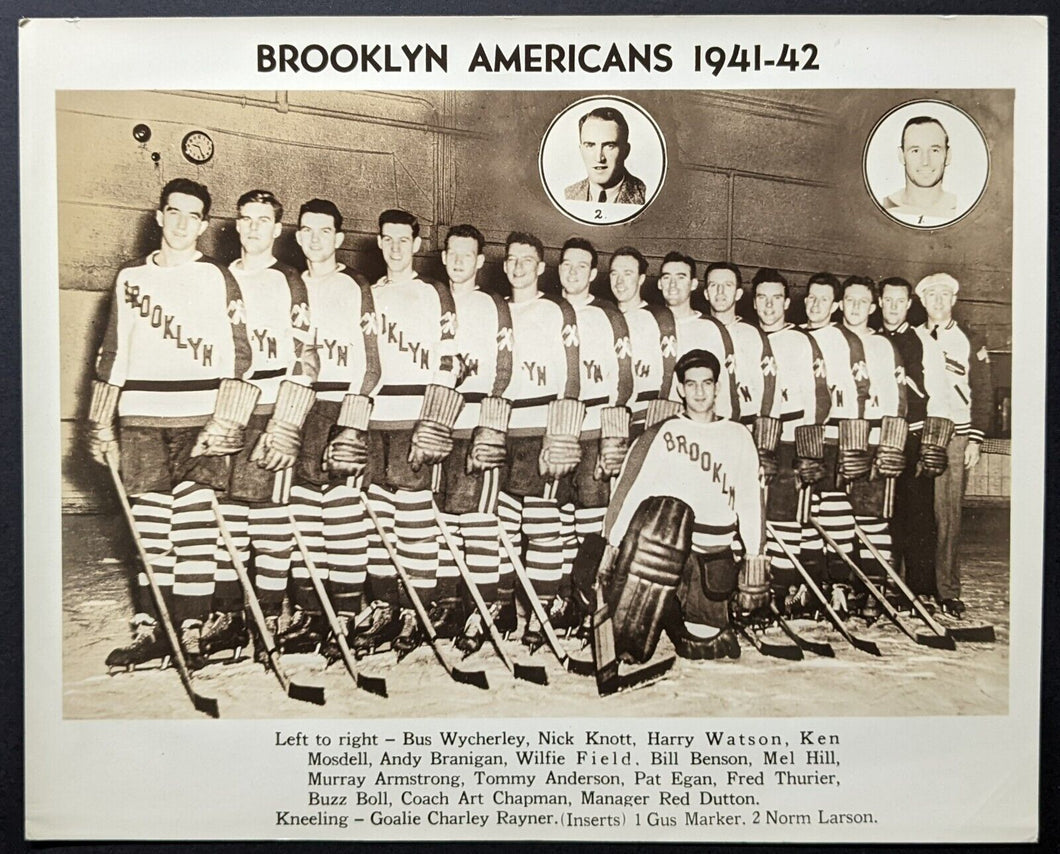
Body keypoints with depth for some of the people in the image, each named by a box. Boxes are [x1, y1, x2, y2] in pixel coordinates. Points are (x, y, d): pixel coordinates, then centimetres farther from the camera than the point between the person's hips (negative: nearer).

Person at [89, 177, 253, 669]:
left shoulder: (218, 279, 5)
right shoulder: (130, 278, 15)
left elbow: (238, 355, -2)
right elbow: (112, 353, 16)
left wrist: (226, 421, -11)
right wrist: (101, 423, 12)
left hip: (199, 417, -3)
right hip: (140, 417, 3)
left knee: (193, 519, -5)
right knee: (149, 522, 7)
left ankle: (191, 632, 1)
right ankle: (150, 628, 15)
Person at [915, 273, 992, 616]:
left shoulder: (971, 342, 11)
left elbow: (982, 394, 7)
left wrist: (975, 439, -1)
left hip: (954, 436, -1)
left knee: (949, 515, -5)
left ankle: (948, 591, 0)